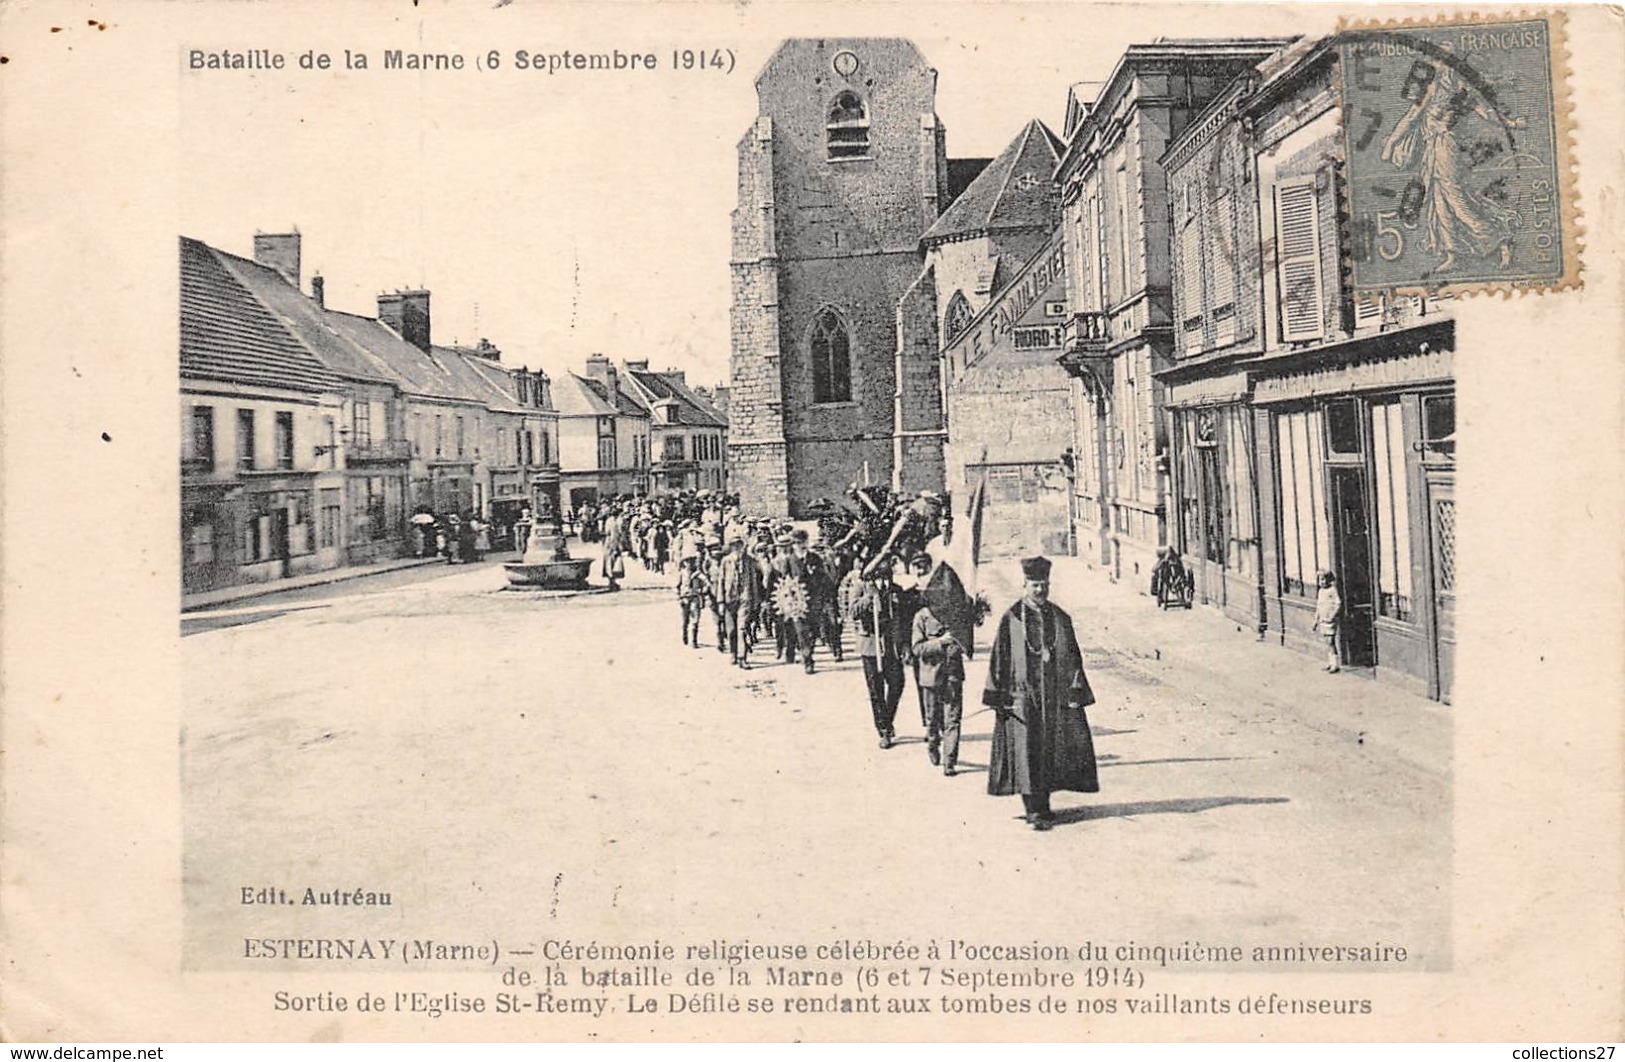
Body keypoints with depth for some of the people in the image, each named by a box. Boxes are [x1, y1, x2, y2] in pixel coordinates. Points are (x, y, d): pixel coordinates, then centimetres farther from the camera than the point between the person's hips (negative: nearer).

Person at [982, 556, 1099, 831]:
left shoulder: (1061, 619, 9)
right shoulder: (1010, 620, 1)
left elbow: (1073, 659, 9)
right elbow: (999, 660, 0)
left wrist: (1076, 694, 2)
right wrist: (999, 697, -5)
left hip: (1055, 694, 3)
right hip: (1023, 694, -3)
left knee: (1050, 750, 6)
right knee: (1026, 752, -5)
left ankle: (1042, 805, 20)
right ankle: (1034, 810, 0)